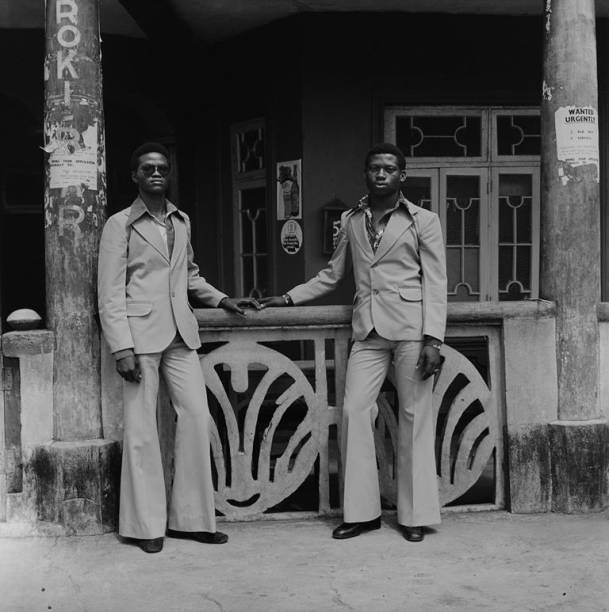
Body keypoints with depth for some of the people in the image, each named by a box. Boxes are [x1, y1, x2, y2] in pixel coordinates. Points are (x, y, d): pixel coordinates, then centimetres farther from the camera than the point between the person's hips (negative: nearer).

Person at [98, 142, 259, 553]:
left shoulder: (182, 222, 15)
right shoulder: (121, 225, 0)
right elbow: (110, 292, -5)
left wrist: (222, 300, 14)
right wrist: (122, 347, -13)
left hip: (180, 334, 5)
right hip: (140, 334, -5)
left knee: (197, 416, 0)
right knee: (142, 427, 0)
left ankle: (191, 518, 12)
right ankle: (146, 525, 11)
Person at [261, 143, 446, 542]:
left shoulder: (424, 221, 4)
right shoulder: (351, 221, 15)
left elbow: (435, 284, -2)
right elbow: (332, 275, 24)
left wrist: (433, 339, -11)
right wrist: (288, 298, 17)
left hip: (411, 328, -3)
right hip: (368, 330, 4)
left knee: (415, 417, -1)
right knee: (355, 410, -5)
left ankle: (415, 515, 9)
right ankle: (362, 511, 5)